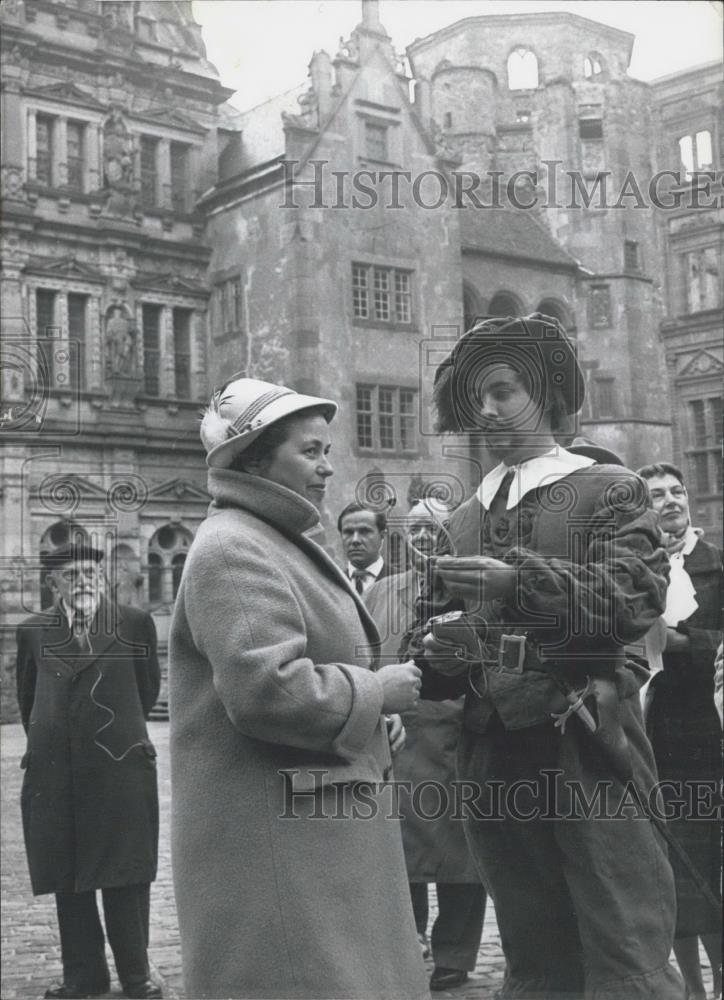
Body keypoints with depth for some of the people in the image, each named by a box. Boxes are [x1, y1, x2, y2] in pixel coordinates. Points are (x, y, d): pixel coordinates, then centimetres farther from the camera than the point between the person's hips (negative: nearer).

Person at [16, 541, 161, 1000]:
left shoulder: (135, 624, 2)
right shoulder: (34, 631, 8)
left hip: (120, 767, -2)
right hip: (55, 773, 2)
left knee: (125, 876, 3)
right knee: (67, 879, 7)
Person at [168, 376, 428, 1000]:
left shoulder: (285, 544, 18)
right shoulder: (232, 550, -17)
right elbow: (267, 690, -28)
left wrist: (376, 712, 8)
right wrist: (376, 693, -15)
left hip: (320, 819, 11)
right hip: (275, 835, -10)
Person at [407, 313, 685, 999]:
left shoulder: (610, 491, 3)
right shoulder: (462, 522, 16)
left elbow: (637, 595, -13)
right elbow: (424, 641, 15)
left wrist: (519, 580, -22)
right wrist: (439, 650, -8)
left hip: (588, 751, -4)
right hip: (494, 759, 5)